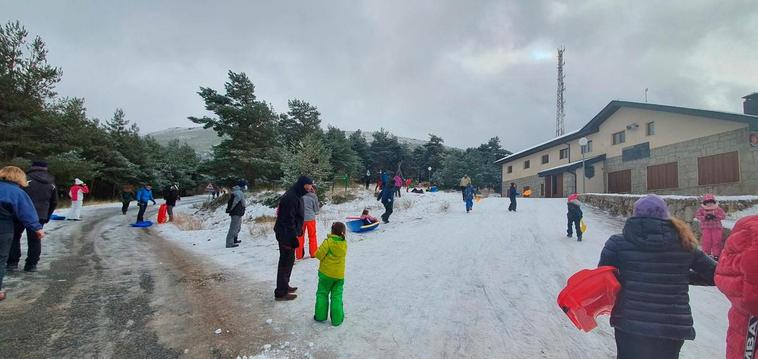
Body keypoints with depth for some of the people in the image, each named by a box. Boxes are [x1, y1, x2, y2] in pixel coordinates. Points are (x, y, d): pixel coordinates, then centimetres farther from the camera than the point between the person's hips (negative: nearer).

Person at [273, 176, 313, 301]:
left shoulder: (295, 196, 11)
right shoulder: (291, 198, -22)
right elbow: (288, 220, -25)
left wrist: (297, 233, 21)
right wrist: (293, 237, -23)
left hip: (288, 234, 10)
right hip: (287, 235, -10)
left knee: (288, 261, 20)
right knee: (286, 262, -2)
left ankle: (284, 286, 33)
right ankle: (281, 293, 7)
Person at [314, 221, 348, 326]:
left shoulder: (328, 241, -17)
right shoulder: (344, 243, -1)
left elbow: (319, 254, -17)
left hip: (326, 273, -4)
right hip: (339, 275, 4)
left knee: (322, 293, 13)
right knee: (337, 296, 10)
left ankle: (320, 316, 20)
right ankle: (337, 319, 11)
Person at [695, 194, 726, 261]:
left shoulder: (718, 209, 0)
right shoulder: (701, 209, -1)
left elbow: (723, 215, -5)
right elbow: (697, 216, -4)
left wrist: (715, 216, -21)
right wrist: (705, 217, -20)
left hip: (716, 228, 1)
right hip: (706, 228, -1)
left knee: (717, 241, 5)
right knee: (706, 241, 1)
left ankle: (716, 255, 14)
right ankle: (706, 254, 12)